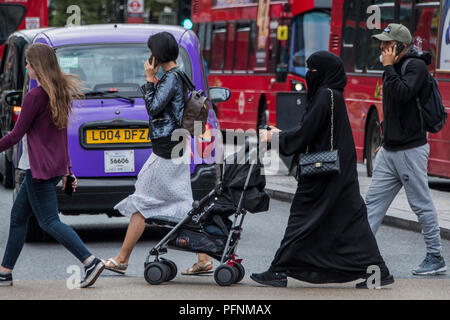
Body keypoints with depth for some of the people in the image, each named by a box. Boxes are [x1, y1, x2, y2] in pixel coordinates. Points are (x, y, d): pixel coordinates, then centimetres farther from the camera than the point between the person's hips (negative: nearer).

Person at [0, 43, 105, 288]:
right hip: (55, 166, 9)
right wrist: (66, 170, 21)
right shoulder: (61, 93, 10)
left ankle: (90, 262, -14)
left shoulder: (35, 96, -17)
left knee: (49, 221, -6)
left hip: (40, 168, -9)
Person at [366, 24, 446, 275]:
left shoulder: (416, 66, -12)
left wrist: (388, 67, -18)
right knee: (374, 201, 5)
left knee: (422, 205, -1)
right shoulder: (395, 68, 15)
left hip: (411, 149, -9)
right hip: (390, 151, 9)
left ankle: (436, 259, 7)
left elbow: (402, 94, -29)